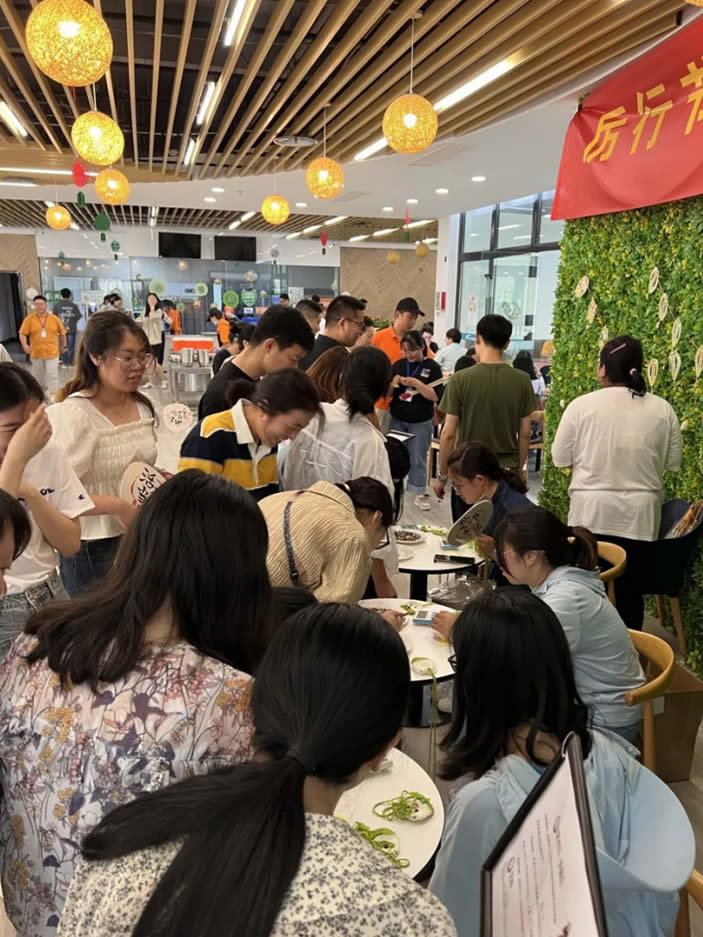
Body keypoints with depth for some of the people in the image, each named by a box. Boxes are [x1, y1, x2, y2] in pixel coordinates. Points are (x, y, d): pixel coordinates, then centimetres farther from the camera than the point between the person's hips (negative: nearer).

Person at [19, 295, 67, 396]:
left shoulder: (55, 319, -2)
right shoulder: (29, 319, -3)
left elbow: (62, 333, 9)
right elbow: (22, 334, -7)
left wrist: (63, 347, 15)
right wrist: (25, 345, -23)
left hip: (52, 353, -2)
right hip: (36, 353, 2)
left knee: (52, 375, -8)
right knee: (39, 376, 18)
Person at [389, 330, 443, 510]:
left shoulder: (432, 367, -7)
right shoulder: (398, 364, 2)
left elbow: (435, 396, -13)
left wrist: (416, 383, -23)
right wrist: (394, 384, -15)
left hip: (421, 422, -3)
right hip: (397, 419, 3)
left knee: (418, 458, 5)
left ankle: (419, 493, 15)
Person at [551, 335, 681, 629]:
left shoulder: (581, 405, -8)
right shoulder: (662, 409, -1)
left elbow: (560, 458, -3)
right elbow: (673, 463, 5)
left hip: (590, 512, -1)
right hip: (640, 514, 2)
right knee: (631, 591, 11)